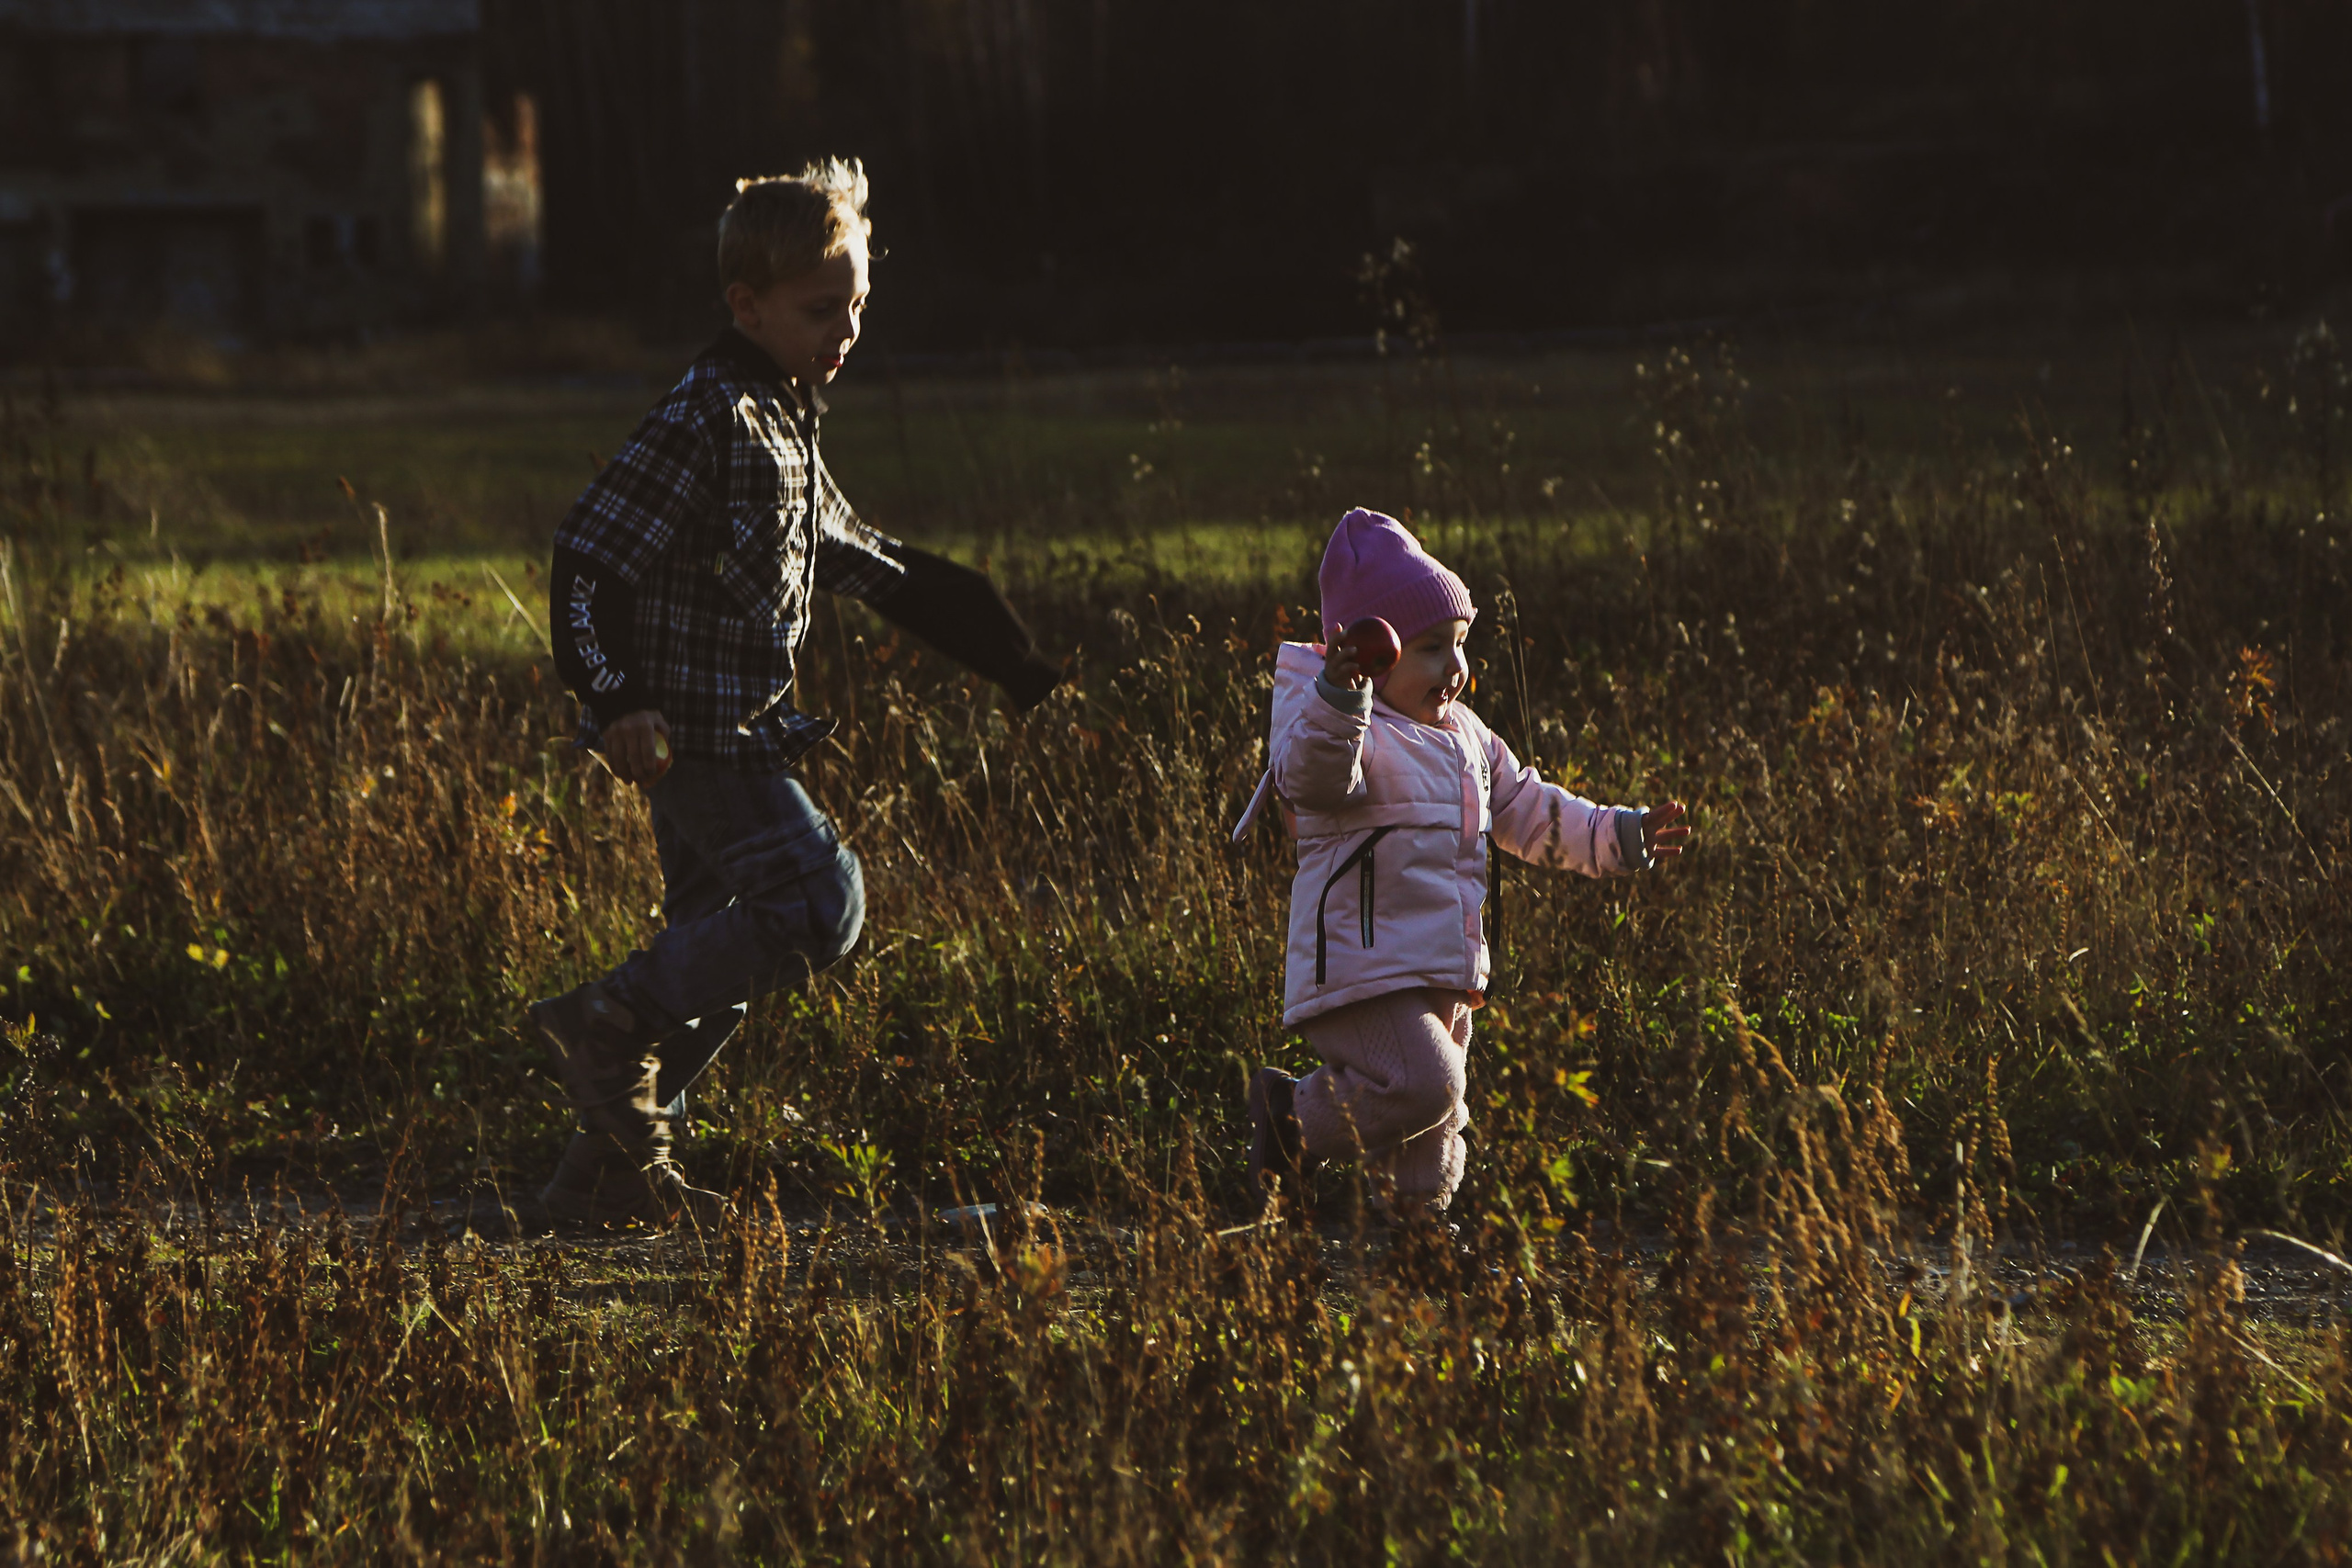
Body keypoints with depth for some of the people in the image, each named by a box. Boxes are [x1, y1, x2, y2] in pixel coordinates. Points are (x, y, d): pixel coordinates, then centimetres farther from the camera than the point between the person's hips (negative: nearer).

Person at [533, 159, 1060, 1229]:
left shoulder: (784, 423, 16)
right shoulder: (710, 418, -15)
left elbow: (850, 560, 28)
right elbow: (590, 552, -21)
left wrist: (1007, 660, 29)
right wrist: (615, 698, -29)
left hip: (738, 731, 10)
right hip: (696, 728, -10)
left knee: (715, 954, 12)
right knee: (818, 904, -17)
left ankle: (612, 1173, 16)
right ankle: (608, 1025, -10)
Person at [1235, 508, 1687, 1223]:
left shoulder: (1465, 737, 17)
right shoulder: (1356, 733, -13)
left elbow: (1526, 810, 28)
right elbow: (1313, 776, -36)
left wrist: (1618, 837, 25)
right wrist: (1337, 697, -53)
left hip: (1446, 984, 9)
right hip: (1364, 977, -9)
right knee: (1425, 1085, -28)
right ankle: (1294, 1118, -7)